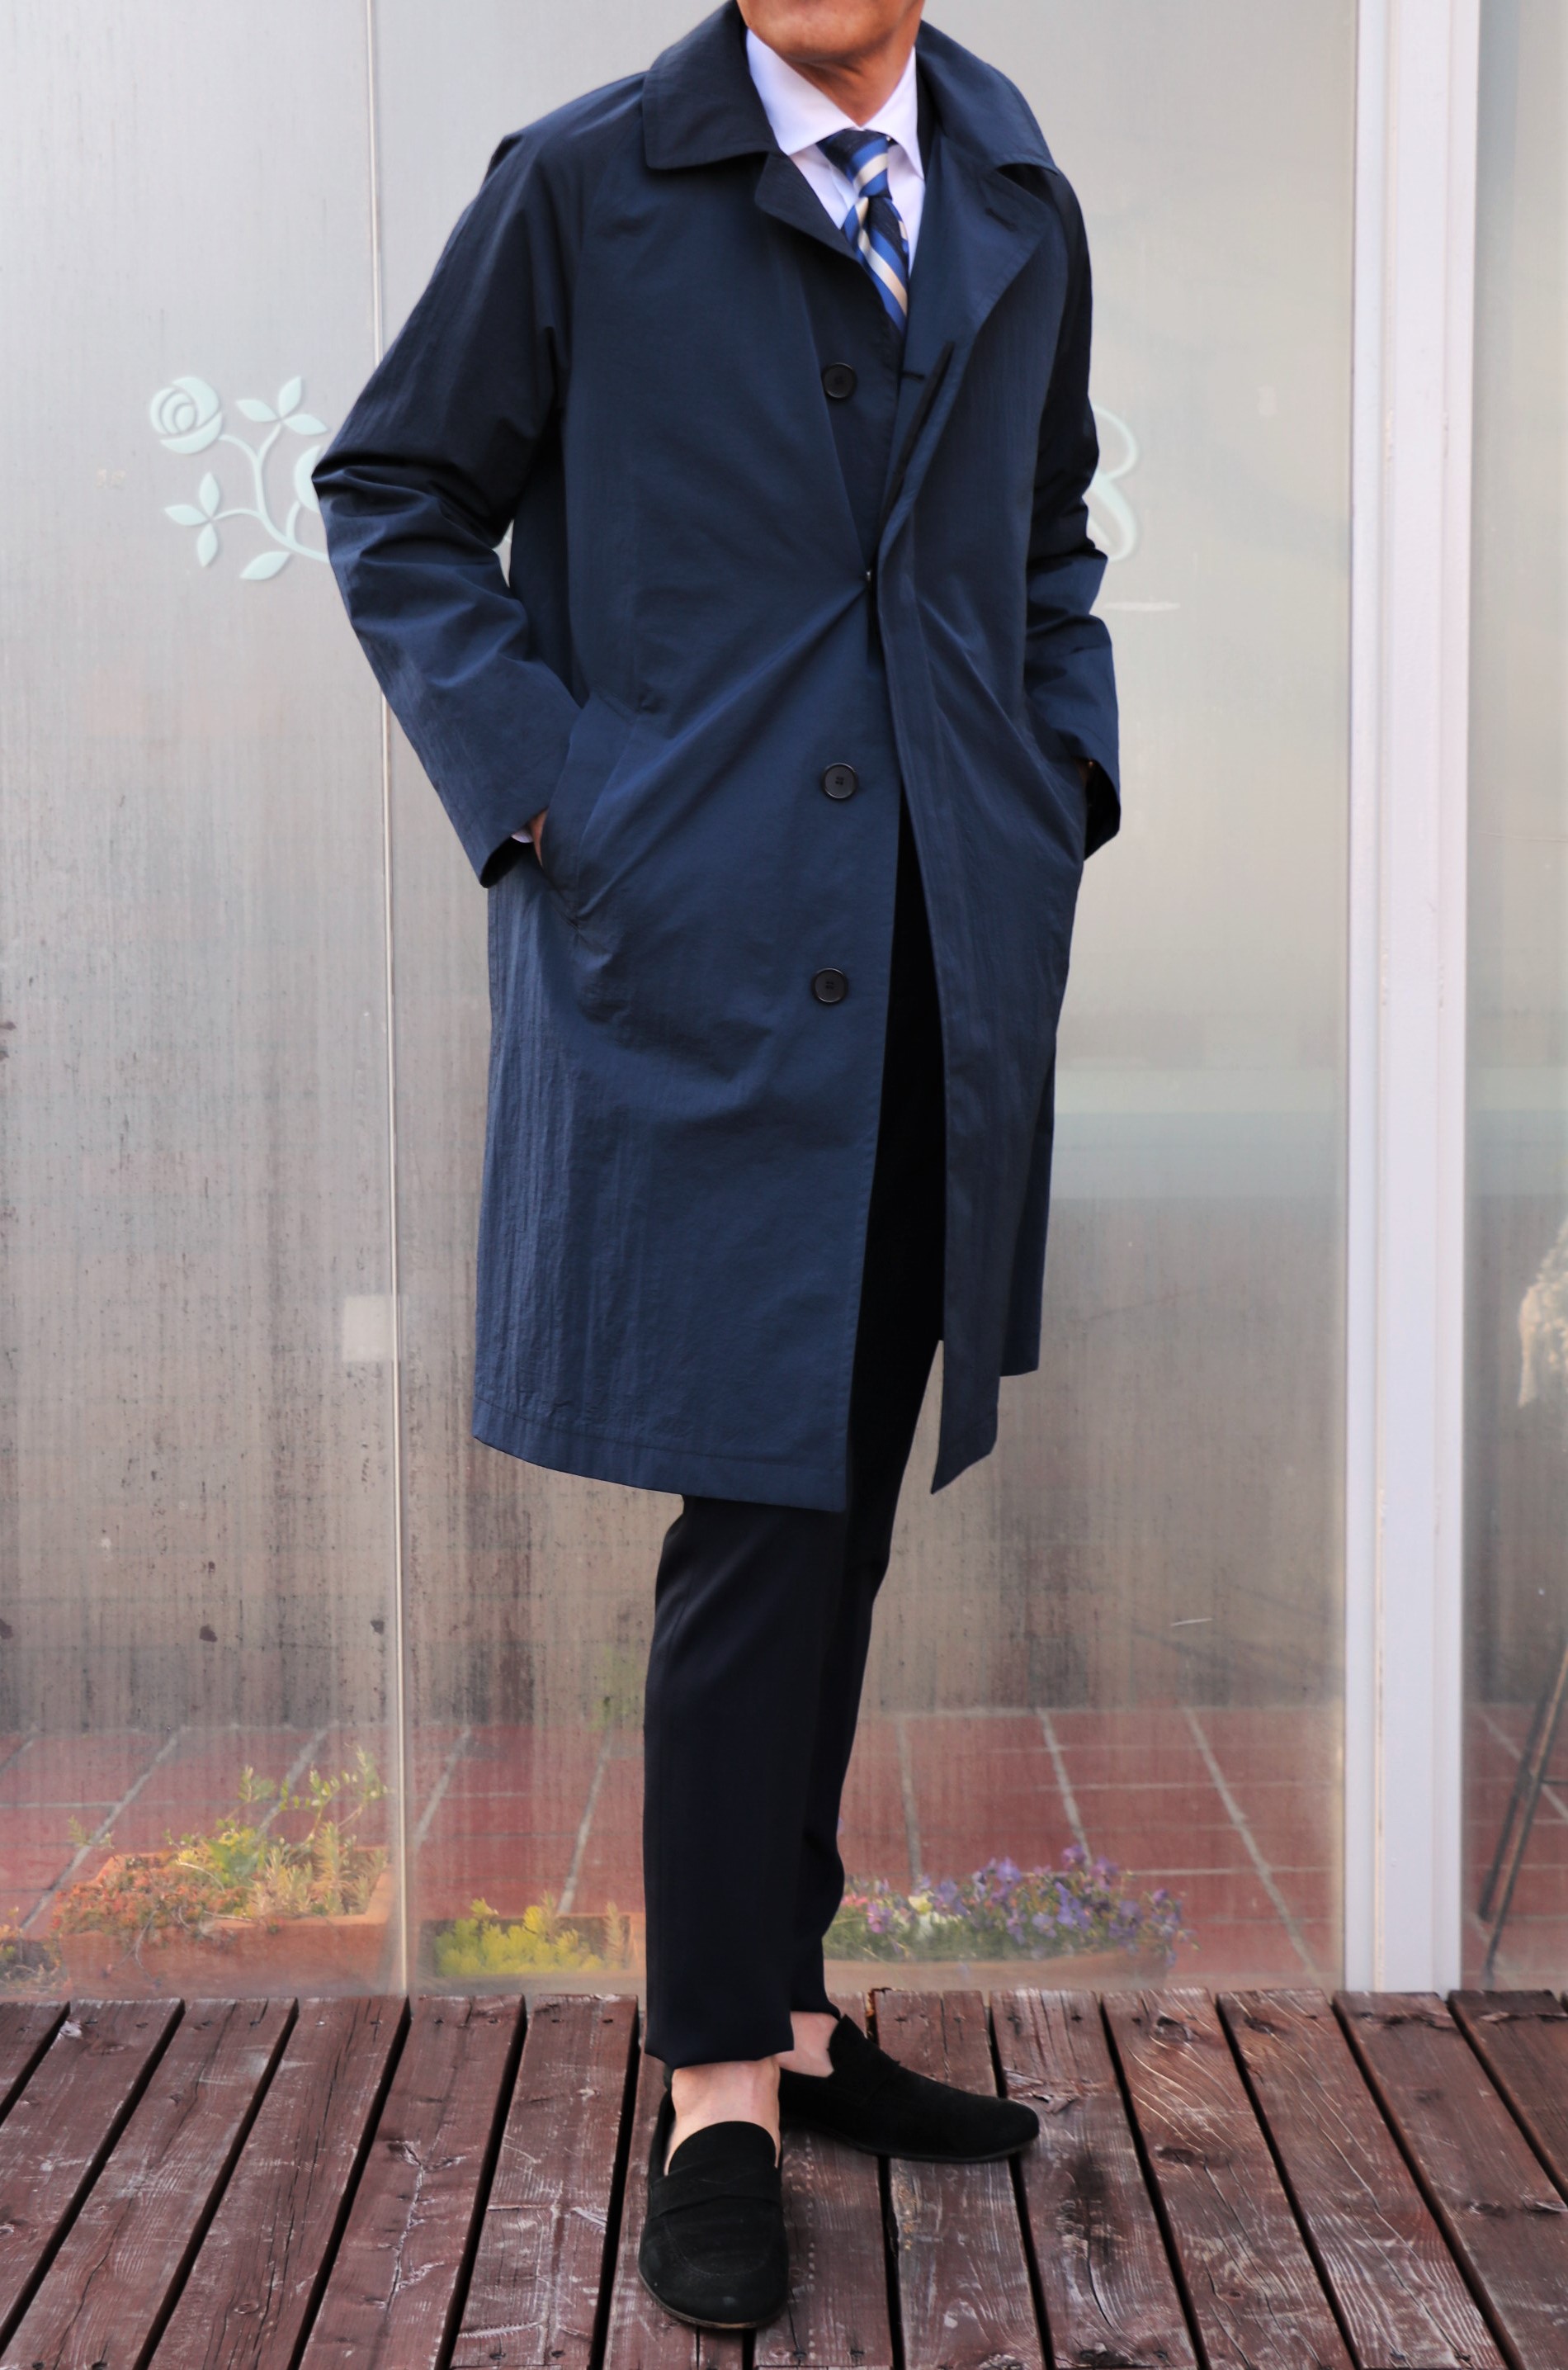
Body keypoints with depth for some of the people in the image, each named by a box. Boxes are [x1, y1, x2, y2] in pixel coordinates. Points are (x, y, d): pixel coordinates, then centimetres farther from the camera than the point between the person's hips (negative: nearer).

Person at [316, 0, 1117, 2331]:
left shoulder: (1021, 207, 16)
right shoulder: (582, 188, 2)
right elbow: (397, 502, 7)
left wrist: (1065, 773, 11)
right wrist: (534, 784, -5)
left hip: (948, 968, 5)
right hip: (695, 954, -5)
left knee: (842, 1512, 11)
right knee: (759, 1516, -7)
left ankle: (788, 2010, 25)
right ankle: (721, 2097, 7)